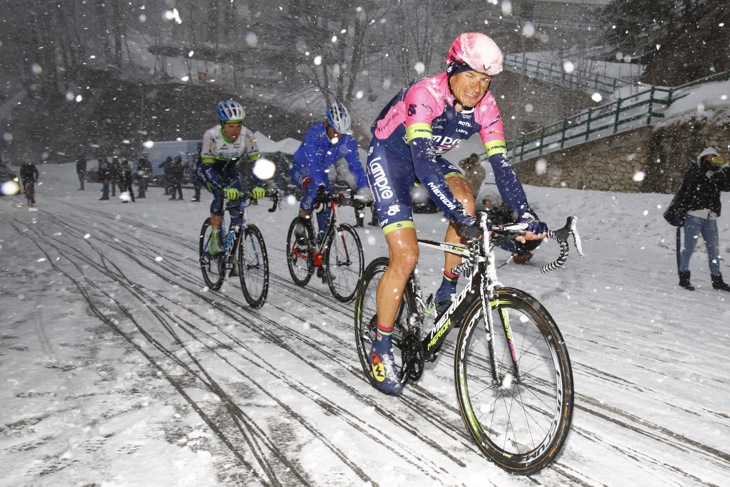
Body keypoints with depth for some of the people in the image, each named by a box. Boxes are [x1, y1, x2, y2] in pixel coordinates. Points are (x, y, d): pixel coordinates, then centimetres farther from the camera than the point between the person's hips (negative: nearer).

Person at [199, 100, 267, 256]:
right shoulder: (211, 135, -32)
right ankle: (215, 239, -19)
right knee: (220, 194, -31)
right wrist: (225, 188, -51)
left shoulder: (247, 135, -26)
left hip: (230, 170, 3)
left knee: (238, 207, -14)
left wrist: (258, 185, -41)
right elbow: (207, 166, -37)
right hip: (209, 170, -3)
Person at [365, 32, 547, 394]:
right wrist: (459, 216, -52)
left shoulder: (485, 107, -14)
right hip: (389, 156, -5)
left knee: (465, 200, -26)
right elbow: (423, 161, -43)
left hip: (428, 156, 6)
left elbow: (501, 165, -18)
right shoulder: (425, 94, -32)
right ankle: (381, 350, 0)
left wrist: (526, 217, -29)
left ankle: (447, 292, -5)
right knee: (406, 256, -16)